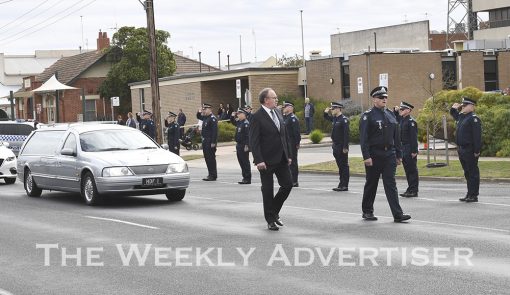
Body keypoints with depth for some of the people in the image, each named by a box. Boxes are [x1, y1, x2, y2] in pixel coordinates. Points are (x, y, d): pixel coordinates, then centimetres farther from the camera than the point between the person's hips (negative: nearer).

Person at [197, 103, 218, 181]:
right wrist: (199, 112, 14)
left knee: (211, 158, -6)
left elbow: (215, 131, -21)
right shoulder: (205, 117, 14)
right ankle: (211, 174, 19)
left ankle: (213, 175, -1)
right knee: (207, 158, 12)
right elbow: (198, 117, 36)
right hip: (205, 142, 10)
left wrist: (213, 142, -24)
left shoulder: (212, 118, -15)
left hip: (210, 142, -10)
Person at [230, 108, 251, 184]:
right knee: (241, 162, 13)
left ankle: (247, 179, 1)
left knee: (245, 162, -4)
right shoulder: (238, 122, 12)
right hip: (239, 145, 10)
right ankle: (245, 177, 20)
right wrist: (232, 116, 15)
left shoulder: (246, 123, -15)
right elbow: (232, 121, 34)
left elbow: (247, 135, -20)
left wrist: (246, 145, -23)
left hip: (244, 146, -10)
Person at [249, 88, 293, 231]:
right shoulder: (257, 117, -11)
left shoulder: (278, 114, 12)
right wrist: (258, 160, -20)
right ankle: (270, 220, 14)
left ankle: (274, 212, 24)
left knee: (288, 184, 6)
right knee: (267, 190, 3)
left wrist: (288, 155, 13)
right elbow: (254, 141, -14)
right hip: (267, 160, -7)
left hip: (281, 159, 7)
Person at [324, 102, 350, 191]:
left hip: (342, 147, -9)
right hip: (336, 147, 9)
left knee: (344, 166, -2)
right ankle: (341, 184, 19)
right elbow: (326, 117, 34)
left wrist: (345, 147, -22)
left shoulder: (344, 119, -14)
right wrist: (326, 112, 12)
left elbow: (346, 134, -19)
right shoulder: (335, 118, 11)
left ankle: (345, 185, 2)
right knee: (340, 166, 13)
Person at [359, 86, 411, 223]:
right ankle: (367, 211, 22)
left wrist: (399, 155, 12)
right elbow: (363, 138, -12)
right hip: (374, 155, -4)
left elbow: (396, 137, 15)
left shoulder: (391, 115, 12)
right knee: (371, 184, 8)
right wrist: (366, 156, -18)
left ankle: (398, 214, -8)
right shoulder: (368, 116, -6)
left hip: (389, 154, 4)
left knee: (391, 184, -2)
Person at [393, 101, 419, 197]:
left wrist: (414, 151, -20)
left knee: (412, 170, -3)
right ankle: (410, 189, 18)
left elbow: (414, 137, -17)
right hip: (403, 149, 9)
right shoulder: (401, 119, 12)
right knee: (407, 170, 12)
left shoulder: (411, 121, -13)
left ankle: (413, 191, 0)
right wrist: (395, 111, 12)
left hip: (410, 150, -9)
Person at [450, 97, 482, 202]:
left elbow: (477, 136, -19)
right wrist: (454, 108, 15)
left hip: (470, 150, -9)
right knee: (467, 173, 15)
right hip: (461, 149, 9)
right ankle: (469, 194, 22)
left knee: (473, 173, -2)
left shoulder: (474, 118, -13)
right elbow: (453, 114, 38)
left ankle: (474, 196, 2)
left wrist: (477, 150, -23)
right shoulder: (461, 116, 14)